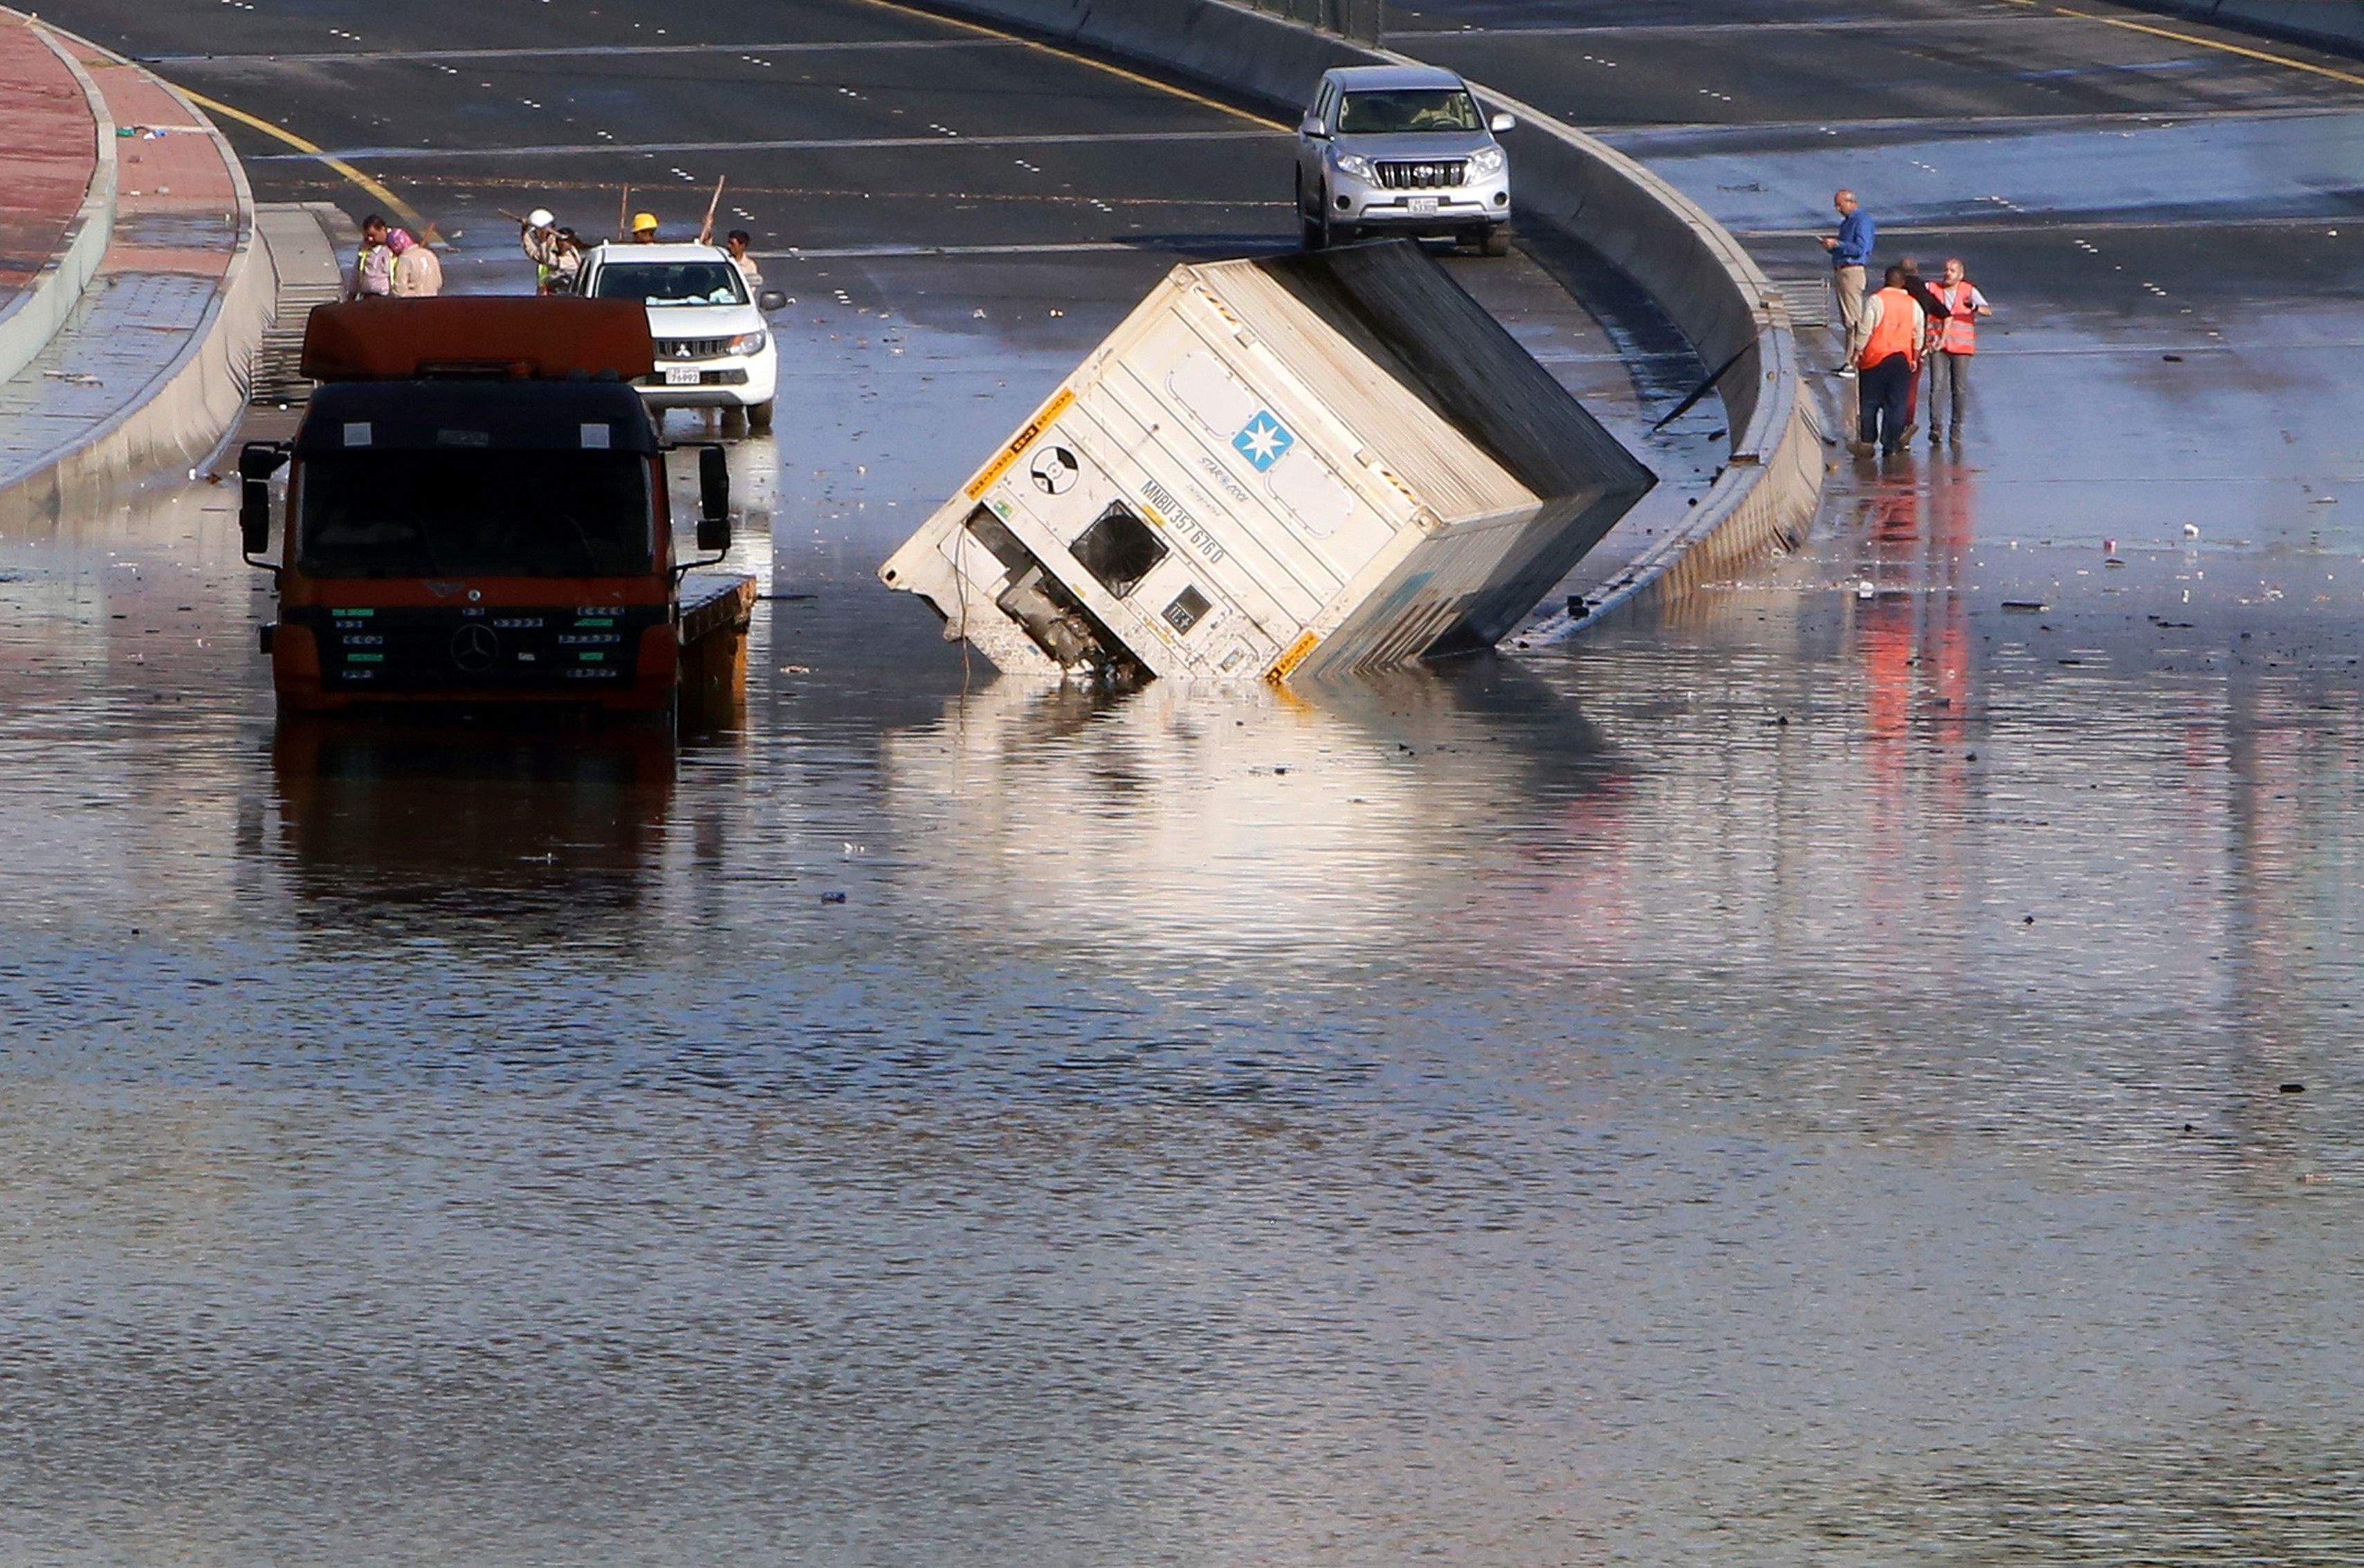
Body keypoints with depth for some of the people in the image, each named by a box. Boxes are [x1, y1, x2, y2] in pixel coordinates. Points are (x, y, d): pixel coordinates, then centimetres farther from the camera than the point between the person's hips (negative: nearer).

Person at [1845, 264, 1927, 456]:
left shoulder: (1876, 301, -9)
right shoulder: (1914, 304, 5)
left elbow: (1864, 330, -10)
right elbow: (1919, 335, 11)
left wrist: (1857, 352, 1)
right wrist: (1915, 359, 22)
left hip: (1876, 357, -3)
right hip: (1903, 359, 3)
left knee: (1870, 403, 5)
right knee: (1896, 404, 6)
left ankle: (1867, 441, 5)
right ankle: (1892, 445, 5)